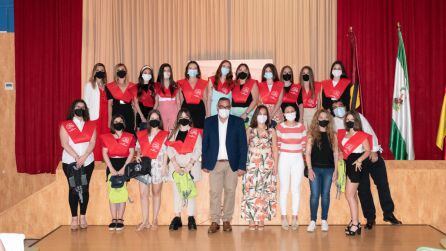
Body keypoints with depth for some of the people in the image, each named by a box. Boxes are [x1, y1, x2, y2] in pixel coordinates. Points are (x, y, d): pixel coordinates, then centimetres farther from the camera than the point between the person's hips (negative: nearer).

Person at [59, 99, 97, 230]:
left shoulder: (91, 125, 10)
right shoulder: (65, 125, 3)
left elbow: (92, 143, 0)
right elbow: (65, 144, -7)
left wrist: (83, 157, -14)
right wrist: (77, 157, -16)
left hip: (88, 161, 2)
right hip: (70, 162, -2)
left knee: (85, 189, 3)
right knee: (73, 189, -2)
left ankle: (83, 217, 11)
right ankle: (74, 218, 3)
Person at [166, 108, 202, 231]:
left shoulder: (196, 133, 7)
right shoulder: (173, 133, 14)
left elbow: (198, 151, -2)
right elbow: (170, 150, 4)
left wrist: (189, 166, -12)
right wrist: (176, 165, -11)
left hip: (191, 166, -2)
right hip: (176, 165, 2)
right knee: (177, 192, 0)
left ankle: (191, 218, -2)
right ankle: (177, 218, 4)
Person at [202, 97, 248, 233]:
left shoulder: (238, 122, 3)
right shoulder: (209, 121, 6)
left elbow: (243, 145, 0)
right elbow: (205, 144, 7)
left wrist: (242, 165, -5)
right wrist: (205, 164, 2)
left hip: (232, 164, 0)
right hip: (215, 163, 0)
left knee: (230, 192, 4)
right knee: (214, 192, -1)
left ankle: (227, 220, 13)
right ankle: (215, 222, 5)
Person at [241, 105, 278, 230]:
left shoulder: (271, 131, 9)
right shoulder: (249, 130, 8)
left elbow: (275, 149, 7)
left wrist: (275, 165, 0)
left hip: (267, 166, 1)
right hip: (252, 166, 0)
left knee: (264, 192, -1)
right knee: (251, 191, -5)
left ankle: (261, 220, 6)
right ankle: (252, 220, 1)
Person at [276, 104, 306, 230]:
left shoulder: (301, 126, 6)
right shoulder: (280, 127, 1)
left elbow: (304, 144, 9)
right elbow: (277, 144, 3)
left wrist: (301, 155, 2)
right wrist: (277, 160, -1)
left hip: (298, 159, 1)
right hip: (284, 159, -1)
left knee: (296, 189, 3)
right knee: (284, 188, 1)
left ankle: (295, 217, 9)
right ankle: (284, 217, 7)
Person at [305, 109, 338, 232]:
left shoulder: (332, 134, 6)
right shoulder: (312, 134, 2)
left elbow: (335, 153, 7)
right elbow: (308, 152, 0)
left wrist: (336, 170, 2)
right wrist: (309, 169, -8)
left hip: (328, 169, 1)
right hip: (315, 168, -1)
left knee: (325, 194, 7)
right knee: (314, 195, -1)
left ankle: (324, 220, 16)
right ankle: (313, 221, 7)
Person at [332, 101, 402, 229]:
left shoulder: (357, 116, 2)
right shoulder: (334, 122, 2)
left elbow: (369, 132, -2)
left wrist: (374, 151, -10)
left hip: (371, 154, 0)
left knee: (382, 183, 0)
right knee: (363, 189, 1)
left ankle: (389, 213, 12)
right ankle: (370, 218, 11)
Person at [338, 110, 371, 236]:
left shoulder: (362, 135, -6)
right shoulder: (342, 134, 12)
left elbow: (368, 150, -10)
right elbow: (340, 148, 23)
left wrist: (359, 160, -21)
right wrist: (340, 154, 5)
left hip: (356, 165, -7)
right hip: (347, 164, 7)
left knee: (349, 194, -12)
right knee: (353, 194, 14)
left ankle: (355, 224, -8)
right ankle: (355, 221, 24)